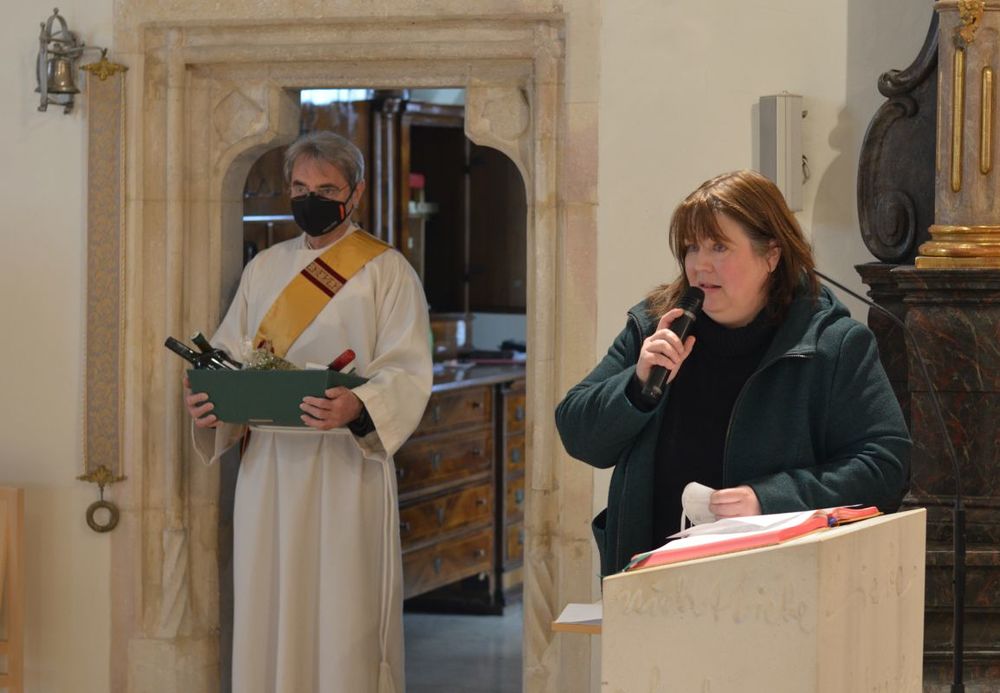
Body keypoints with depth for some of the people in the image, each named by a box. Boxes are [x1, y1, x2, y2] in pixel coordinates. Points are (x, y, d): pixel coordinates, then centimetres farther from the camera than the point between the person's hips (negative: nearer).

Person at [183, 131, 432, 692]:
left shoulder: (387, 271, 0)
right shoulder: (265, 269, 15)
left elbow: (408, 373, -9)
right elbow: (229, 357, 13)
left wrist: (357, 408, -29)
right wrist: (209, 403, -9)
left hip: (347, 465, -4)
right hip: (269, 463, 4)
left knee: (344, 623, -4)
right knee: (269, 616, 6)